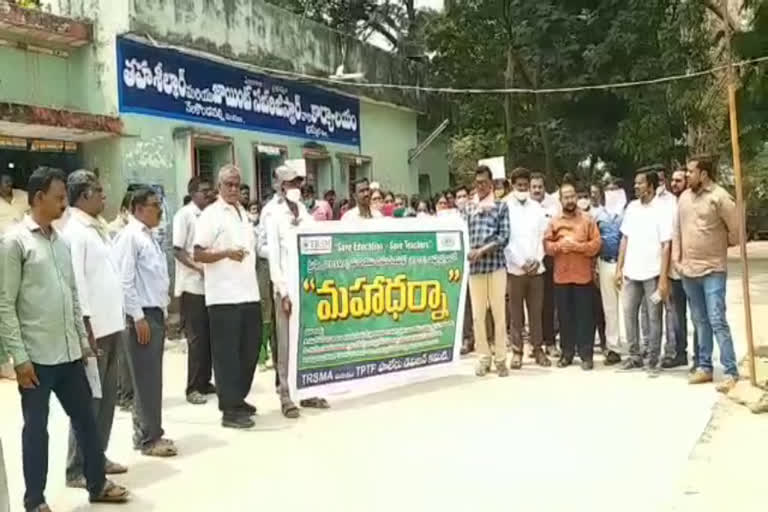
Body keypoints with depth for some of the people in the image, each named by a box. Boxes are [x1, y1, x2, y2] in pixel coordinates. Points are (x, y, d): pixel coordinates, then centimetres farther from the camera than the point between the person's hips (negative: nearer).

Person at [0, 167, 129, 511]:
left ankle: (97, 483, 30)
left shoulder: (60, 241, 11)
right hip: (36, 356, -6)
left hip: (68, 352, 6)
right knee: (36, 427, 6)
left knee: (85, 417, 14)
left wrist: (83, 339, 13)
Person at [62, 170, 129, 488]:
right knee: (88, 399, -1)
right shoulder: (74, 232, -13)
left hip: (111, 325, 9)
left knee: (107, 397, 15)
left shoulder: (99, 228, 14)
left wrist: (117, 321, 16)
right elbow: (76, 281, -18)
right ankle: (78, 469, 8)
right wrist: (86, 327, -20)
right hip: (93, 328, -9)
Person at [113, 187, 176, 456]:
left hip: (156, 313, 9)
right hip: (142, 316, -9)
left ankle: (148, 433, 22)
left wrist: (161, 311, 15)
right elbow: (124, 281, -17)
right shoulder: (129, 237, -11)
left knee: (153, 378, 13)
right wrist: (138, 317, -18)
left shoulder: (149, 237, 16)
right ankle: (148, 439, 6)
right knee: (146, 379, -3)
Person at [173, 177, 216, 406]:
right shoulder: (184, 215, -7)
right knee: (197, 338, -2)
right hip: (193, 285, -5)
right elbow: (177, 251, -11)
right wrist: (198, 267, -22)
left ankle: (205, 382, 22)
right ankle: (193, 388, 7)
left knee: (210, 337, 10)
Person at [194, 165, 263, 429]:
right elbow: (198, 254, -11)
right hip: (224, 296, -8)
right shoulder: (211, 214, -7)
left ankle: (238, 398, 27)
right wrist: (226, 253, -24)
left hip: (249, 293, 8)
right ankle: (229, 409, 5)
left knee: (250, 349, 13)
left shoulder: (243, 212, 16)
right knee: (227, 353, -2)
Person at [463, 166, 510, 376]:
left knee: (499, 313, 1)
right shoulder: (467, 207, 13)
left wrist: (482, 251, -12)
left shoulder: (501, 206, 6)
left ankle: (501, 359, 9)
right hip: (474, 266, 2)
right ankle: (484, 357, 16)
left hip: (496, 264, -2)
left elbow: (504, 237, -3)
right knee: (477, 314, 5)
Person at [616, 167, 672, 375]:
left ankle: (653, 360, 12)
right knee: (629, 314, 8)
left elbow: (666, 246, -10)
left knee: (653, 318, 3)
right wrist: (619, 268, 7)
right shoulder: (631, 208, 7)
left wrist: (663, 278, -14)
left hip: (652, 274, -5)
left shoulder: (661, 211, -8)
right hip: (631, 272, 5)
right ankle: (635, 355, 20)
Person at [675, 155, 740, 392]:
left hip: (713, 270, -6)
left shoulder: (719, 197, -11)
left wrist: (720, 246, 5)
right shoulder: (684, 197, 9)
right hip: (688, 270, 6)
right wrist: (677, 259, 6)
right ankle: (704, 367, 22)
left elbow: (735, 230, -8)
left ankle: (731, 373, -2)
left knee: (717, 321, -8)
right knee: (700, 322, 13)